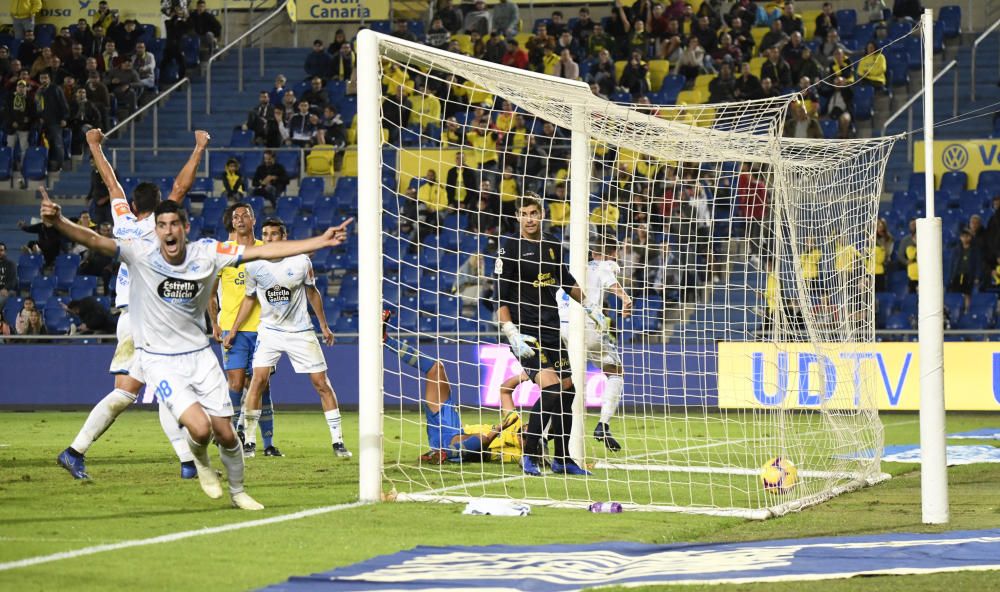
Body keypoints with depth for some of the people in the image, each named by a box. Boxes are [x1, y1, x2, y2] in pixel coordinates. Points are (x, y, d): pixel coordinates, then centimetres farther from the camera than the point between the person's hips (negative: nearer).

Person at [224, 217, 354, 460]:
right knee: (258, 379, -15)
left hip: (301, 332, 0)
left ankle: (338, 442, 6)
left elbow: (312, 293, 6)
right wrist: (233, 330, 9)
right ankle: (249, 440, -6)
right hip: (269, 331, 1)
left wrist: (324, 326, 12)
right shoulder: (254, 266, -6)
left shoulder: (301, 262, -10)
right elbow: (249, 299, 9)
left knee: (321, 383, -2)